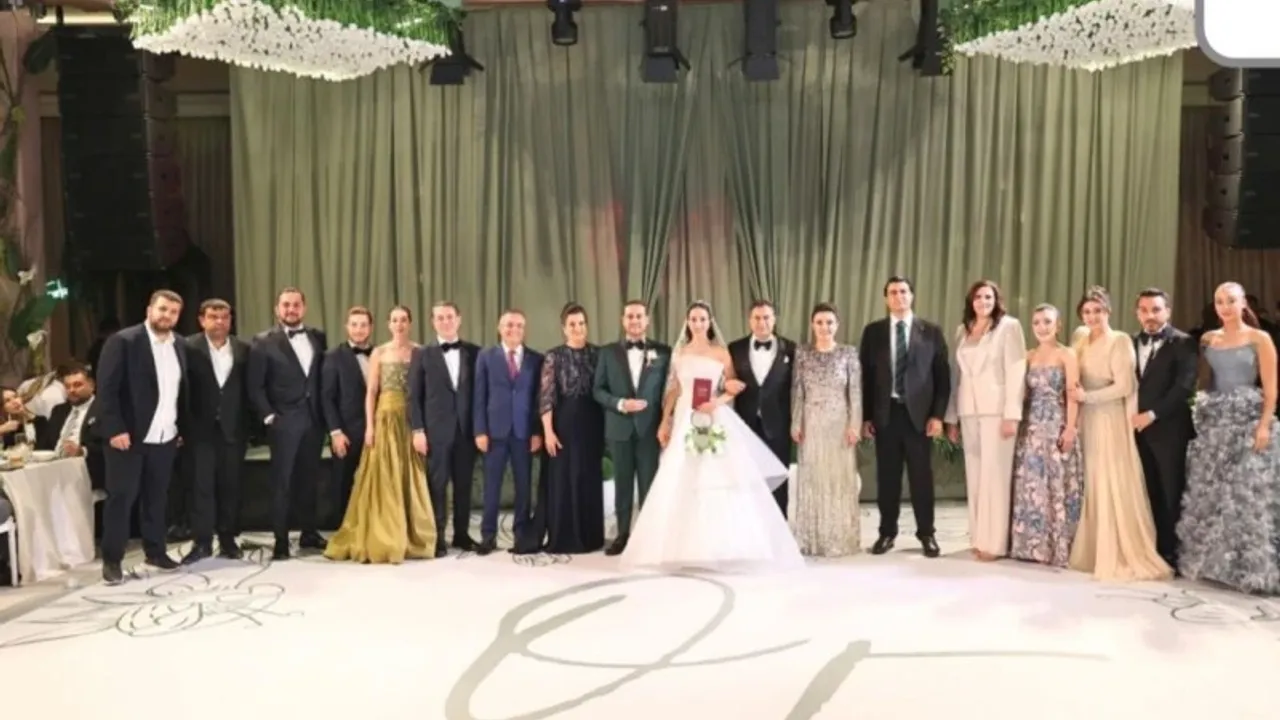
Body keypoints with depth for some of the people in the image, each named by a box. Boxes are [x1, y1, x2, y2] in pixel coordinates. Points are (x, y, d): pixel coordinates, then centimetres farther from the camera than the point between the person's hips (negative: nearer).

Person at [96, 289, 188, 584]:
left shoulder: (179, 346, 9)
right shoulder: (123, 341, -9)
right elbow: (106, 388, -13)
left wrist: (182, 428, 8)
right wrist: (115, 429, -18)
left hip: (165, 438, 5)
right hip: (128, 435, -5)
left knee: (157, 497, 12)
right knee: (121, 497, 0)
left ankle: (156, 551, 23)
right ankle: (112, 560, 8)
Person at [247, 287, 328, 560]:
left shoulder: (318, 337, 9)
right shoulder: (263, 341, -2)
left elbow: (324, 377, 10)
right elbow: (255, 386, -4)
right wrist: (268, 416, -11)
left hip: (313, 419, 4)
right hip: (284, 421, -3)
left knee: (310, 478, 12)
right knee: (282, 481, 2)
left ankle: (310, 533, 24)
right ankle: (281, 540, 8)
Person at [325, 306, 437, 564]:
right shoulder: (379, 353, 6)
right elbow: (371, 392, 3)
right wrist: (369, 426, -6)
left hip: (411, 420, 0)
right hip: (386, 419, 0)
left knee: (410, 479, 4)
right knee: (384, 480, -1)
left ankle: (412, 538, 12)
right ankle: (383, 540, 4)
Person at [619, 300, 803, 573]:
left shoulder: (722, 353, 4)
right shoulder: (679, 353, 10)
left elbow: (733, 389, 4)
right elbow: (673, 391, 11)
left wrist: (717, 402, -15)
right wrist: (664, 422, 5)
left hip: (717, 421, -1)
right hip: (685, 421, 2)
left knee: (721, 479, -7)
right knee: (682, 483, -3)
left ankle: (723, 544, 1)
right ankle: (685, 546, 4)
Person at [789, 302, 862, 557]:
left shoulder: (849, 353, 0)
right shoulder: (802, 354, 3)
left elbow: (856, 392, -2)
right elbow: (797, 392, 3)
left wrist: (855, 424, -9)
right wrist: (796, 424, -2)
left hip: (840, 424, -1)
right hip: (812, 425, 1)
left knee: (841, 479, 3)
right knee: (812, 479, 5)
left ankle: (840, 539, 14)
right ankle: (812, 539, 15)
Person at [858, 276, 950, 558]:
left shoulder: (931, 332, 4)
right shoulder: (873, 332, 6)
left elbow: (942, 376, 3)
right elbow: (864, 375, 5)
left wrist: (937, 415, -5)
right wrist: (865, 416, -1)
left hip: (918, 414, -1)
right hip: (884, 414, 1)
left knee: (921, 477, 5)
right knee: (887, 477, 6)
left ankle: (926, 534, 16)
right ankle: (887, 532, 17)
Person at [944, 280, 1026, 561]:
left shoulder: (1009, 326, 0)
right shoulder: (962, 330, 15)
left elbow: (1016, 371, -7)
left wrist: (1012, 415, -14)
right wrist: (952, 417, 10)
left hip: (996, 409, -5)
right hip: (968, 410, 5)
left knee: (995, 474, -6)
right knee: (974, 475, 6)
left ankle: (994, 541, -2)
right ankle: (977, 538, 11)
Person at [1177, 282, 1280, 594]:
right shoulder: (1208, 339, 11)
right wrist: (1202, 410, 0)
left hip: (1249, 422, -4)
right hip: (1213, 423, 4)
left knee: (1249, 496, -6)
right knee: (1209, 494, 5)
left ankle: (1252, 568, 3)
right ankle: (1214, 562, 16)